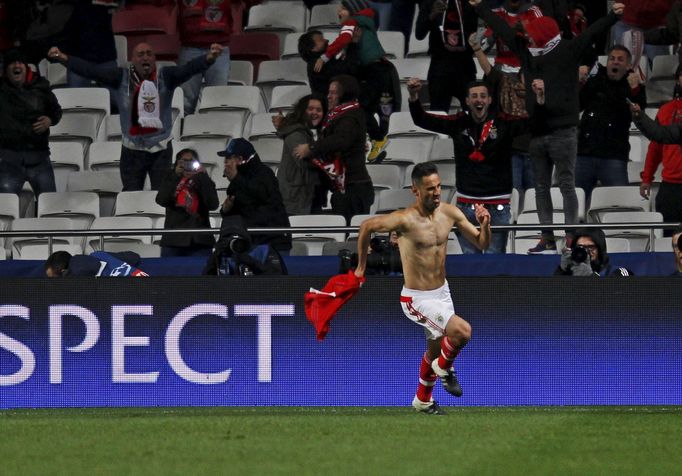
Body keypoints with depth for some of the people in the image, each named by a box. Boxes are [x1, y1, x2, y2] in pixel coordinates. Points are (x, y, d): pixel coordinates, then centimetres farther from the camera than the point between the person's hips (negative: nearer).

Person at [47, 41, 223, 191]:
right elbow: (91, 70, -8)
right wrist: (63, 58, -19)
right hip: (132, 150, 1)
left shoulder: (165, 77, -6)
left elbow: (189, 69, -20)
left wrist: (209, 58, -40)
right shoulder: (122, 78, -3)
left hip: (161, 149, -1)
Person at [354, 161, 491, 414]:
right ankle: (444, 368, 7)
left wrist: (485, 225, -18)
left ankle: (423, 400, 46)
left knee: (435, 348, 23)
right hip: (418, 299, -7)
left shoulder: (449, 213, -5)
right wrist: (361, 266, 2)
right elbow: (367, 226, -8)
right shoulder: (405, 220, -23)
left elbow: (481, 244, 4)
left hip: (442, 292, 7)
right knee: (462, 331, -24)